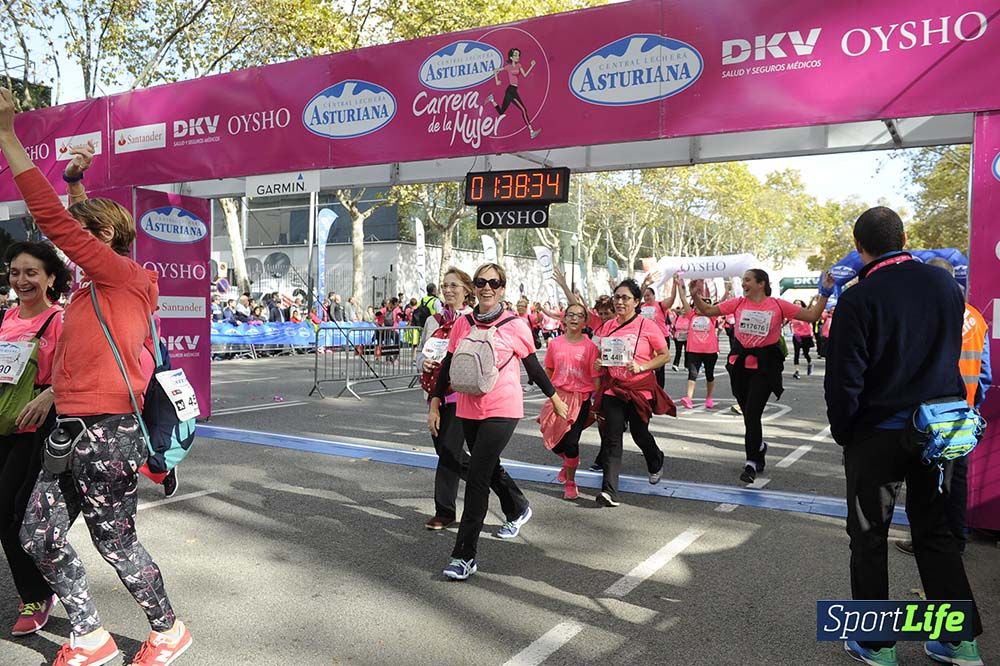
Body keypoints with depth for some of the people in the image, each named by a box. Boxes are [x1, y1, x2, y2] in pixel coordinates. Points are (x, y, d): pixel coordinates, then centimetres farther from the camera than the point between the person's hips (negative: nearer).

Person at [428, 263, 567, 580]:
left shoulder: (514, 325, -6)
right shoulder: (462, 324, 4)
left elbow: (533, 366, 4)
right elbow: (448, 365, 9)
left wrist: (555, 399, 12)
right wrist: (435, 404, 6)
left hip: (502, 410, -5)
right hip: (468, 409, 5)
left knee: (477, 477, -11)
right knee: (489, 468, 22)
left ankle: (464, 556, -5)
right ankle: (519, 509, 52)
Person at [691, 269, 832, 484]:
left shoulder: (777, 305, -4)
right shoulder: (738, 303, 3)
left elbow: (812, 315, -3)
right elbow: (708, 311, 4)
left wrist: (825, 293, -11)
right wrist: (696, 295, -8)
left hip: (765, 365, -4)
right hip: (740, 362, 4)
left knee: (752, 414, -9)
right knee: (748, 412, 14)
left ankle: (752, 462, 5)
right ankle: (759, 446, 41)